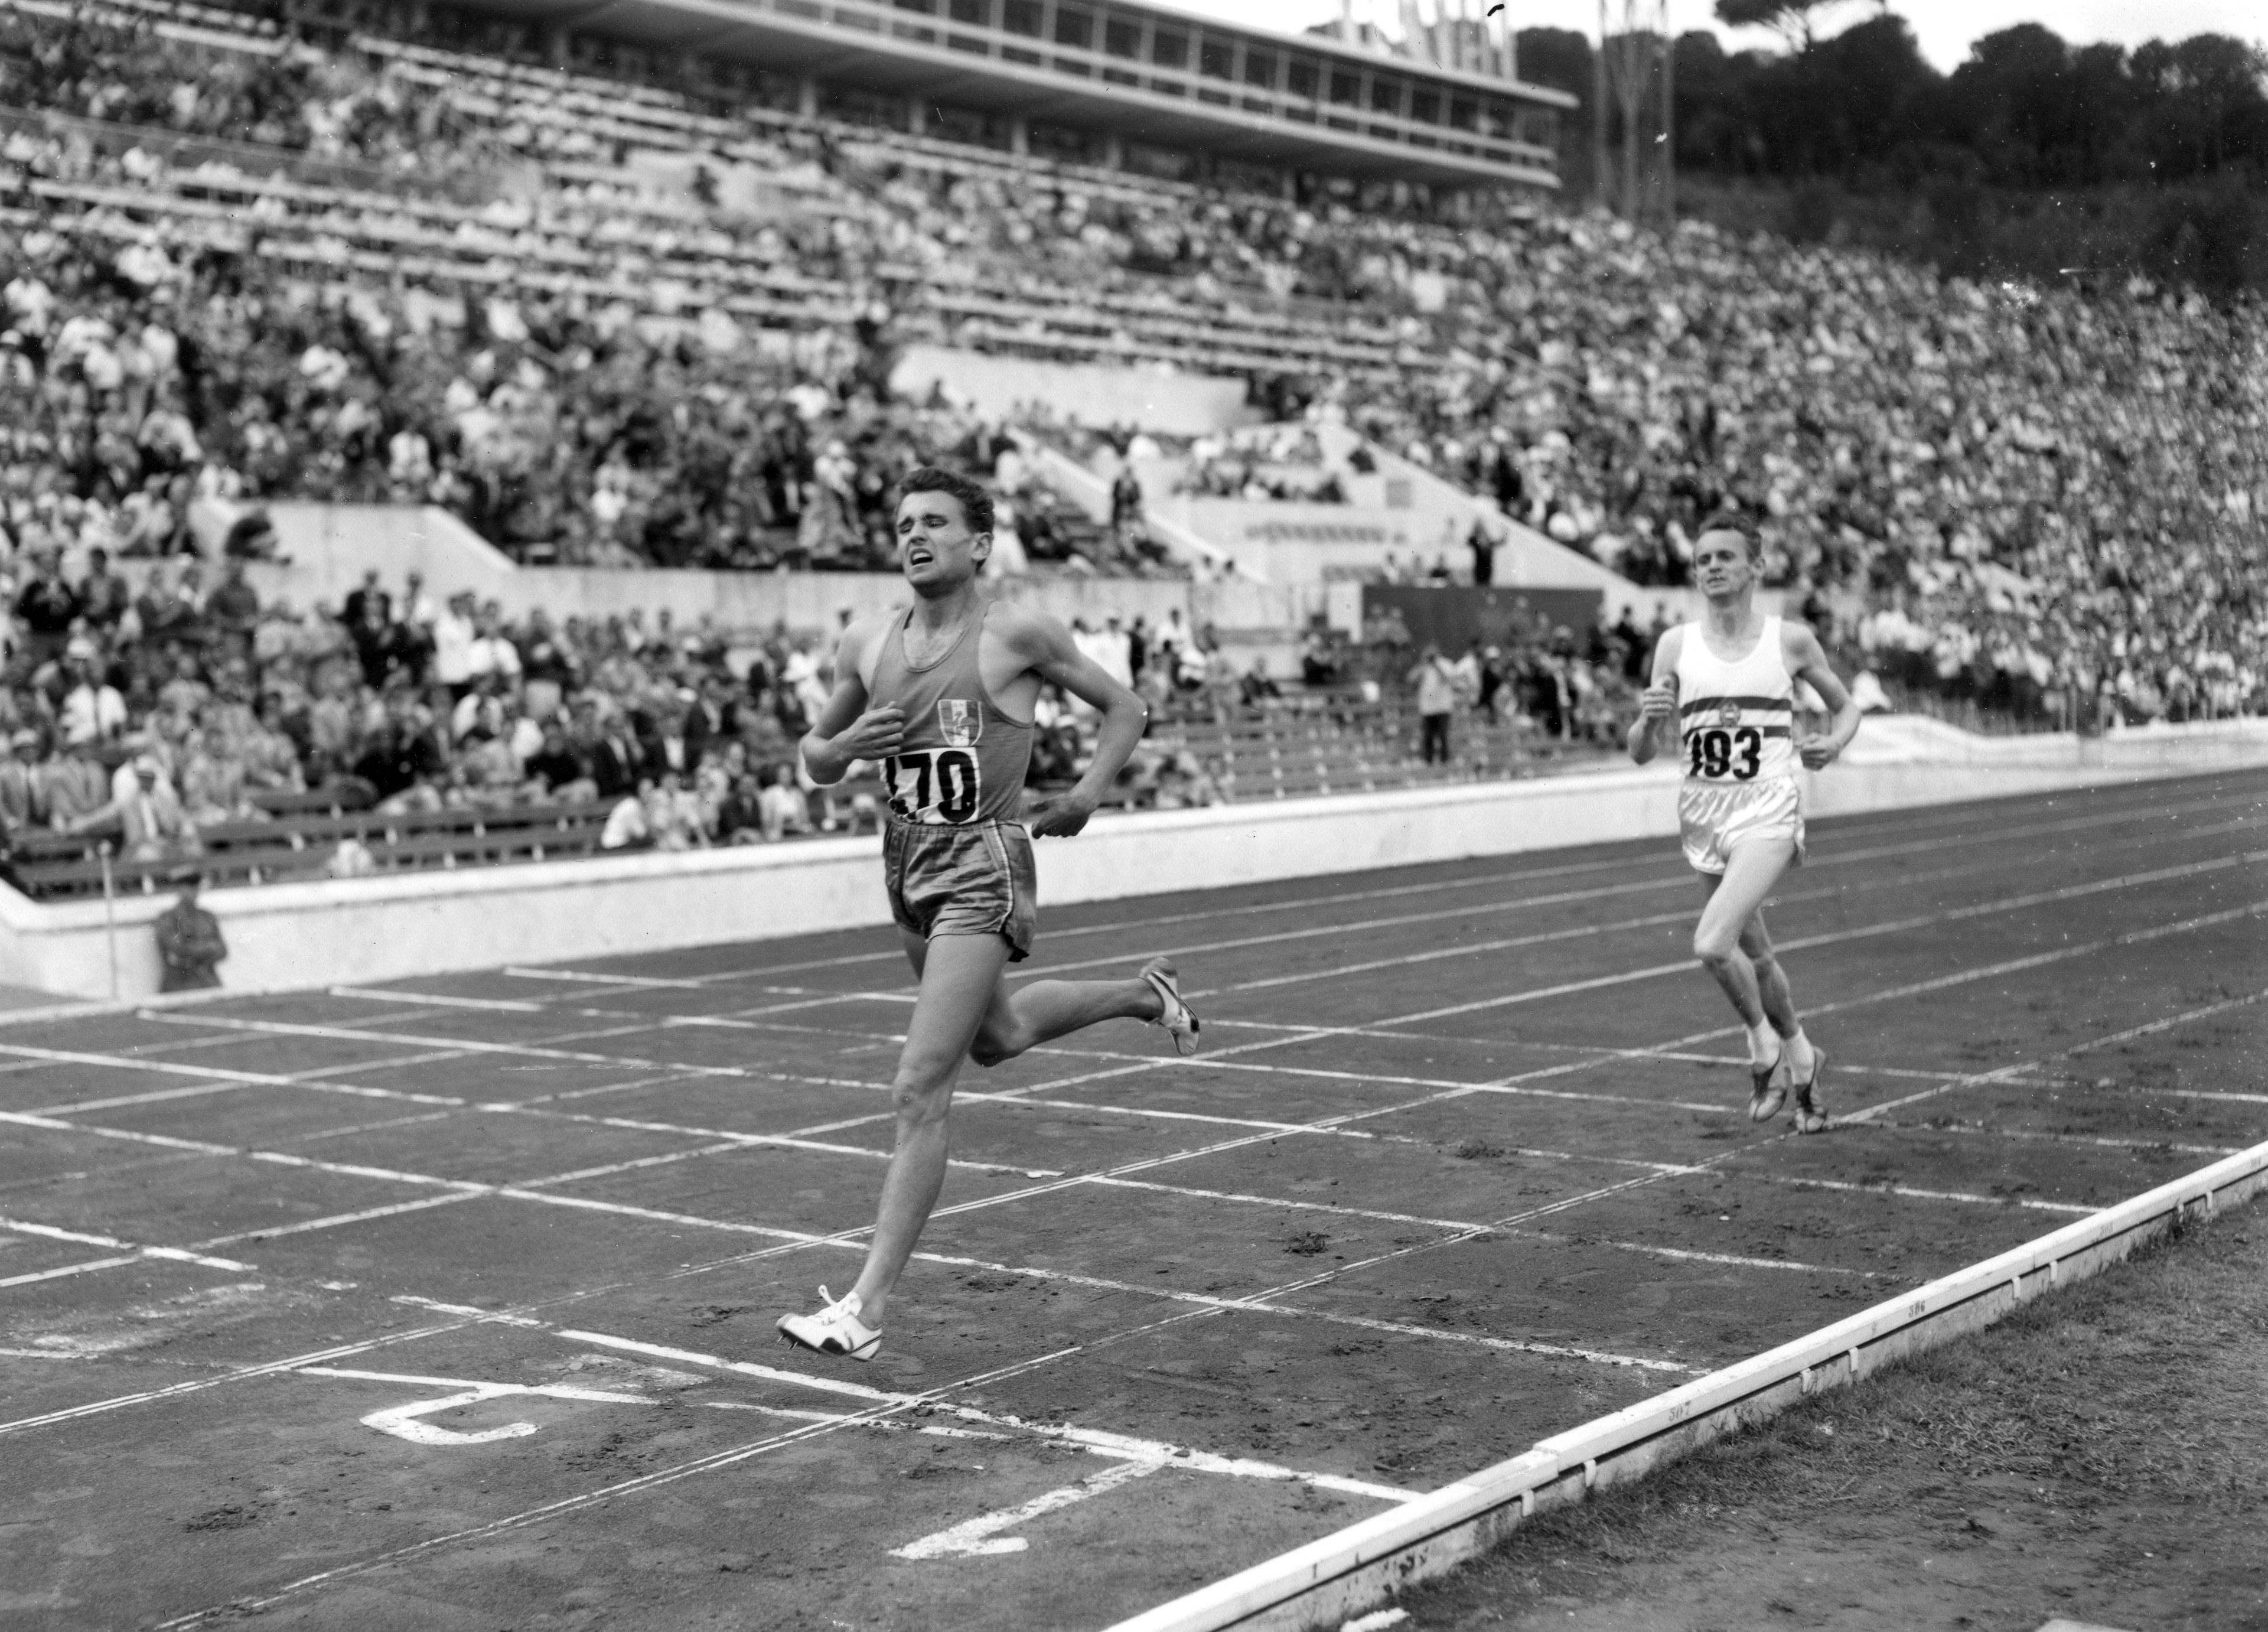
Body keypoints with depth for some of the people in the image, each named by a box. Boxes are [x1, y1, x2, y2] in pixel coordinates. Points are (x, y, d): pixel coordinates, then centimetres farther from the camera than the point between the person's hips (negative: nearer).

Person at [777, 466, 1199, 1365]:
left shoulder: (1017, 634, -9)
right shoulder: (866, 644, 4)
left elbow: (1125, 709, 2)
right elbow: (815, 758, 14)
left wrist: (1086, 794, -13)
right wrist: (847, 744, -9)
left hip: (983, 866, -7)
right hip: (907, 862, 7)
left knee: (919, 1092, -13)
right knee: (997, 1037, 29)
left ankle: (866, 1308, -10)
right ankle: (1143, 995, 54)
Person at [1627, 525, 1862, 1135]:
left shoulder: (1790, 639, 0)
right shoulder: (1676, 644, 4)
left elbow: (1846, 706, 14)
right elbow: (1641, 753, 5)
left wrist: (1834, 743, -7)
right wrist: (1649, 720, -18)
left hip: (1768, 810, -4)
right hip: (1703, 812, 4)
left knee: (1712, 944, -23)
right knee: (1754, 954, 17)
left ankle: (1764, 1043, 3)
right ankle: (1800, 1056, 39)